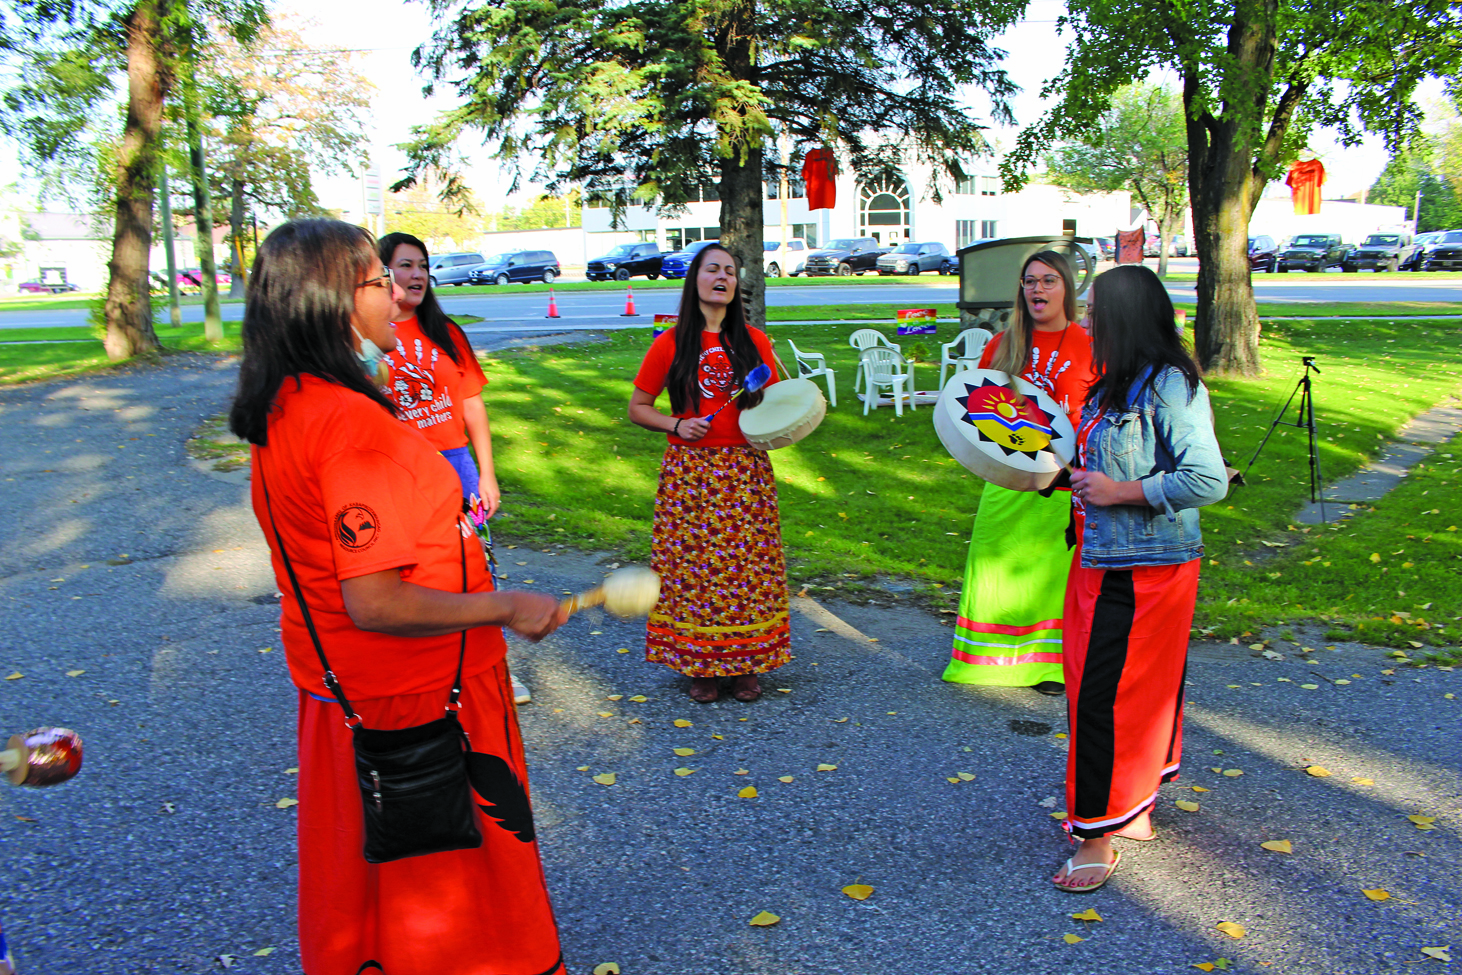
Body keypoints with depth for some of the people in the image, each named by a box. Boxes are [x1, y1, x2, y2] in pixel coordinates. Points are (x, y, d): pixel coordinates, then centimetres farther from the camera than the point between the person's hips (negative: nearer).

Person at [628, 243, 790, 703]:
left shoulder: (754, 342, 5)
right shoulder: (671, 343, 0)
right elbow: (637, 408, 5)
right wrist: (676, 425, -12)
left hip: (745, 470, 2)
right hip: (689, 470, -1)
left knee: (747, 562, 4)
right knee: (692, 564, 2)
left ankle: (745, 664, 19)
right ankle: (700, 665, 17)